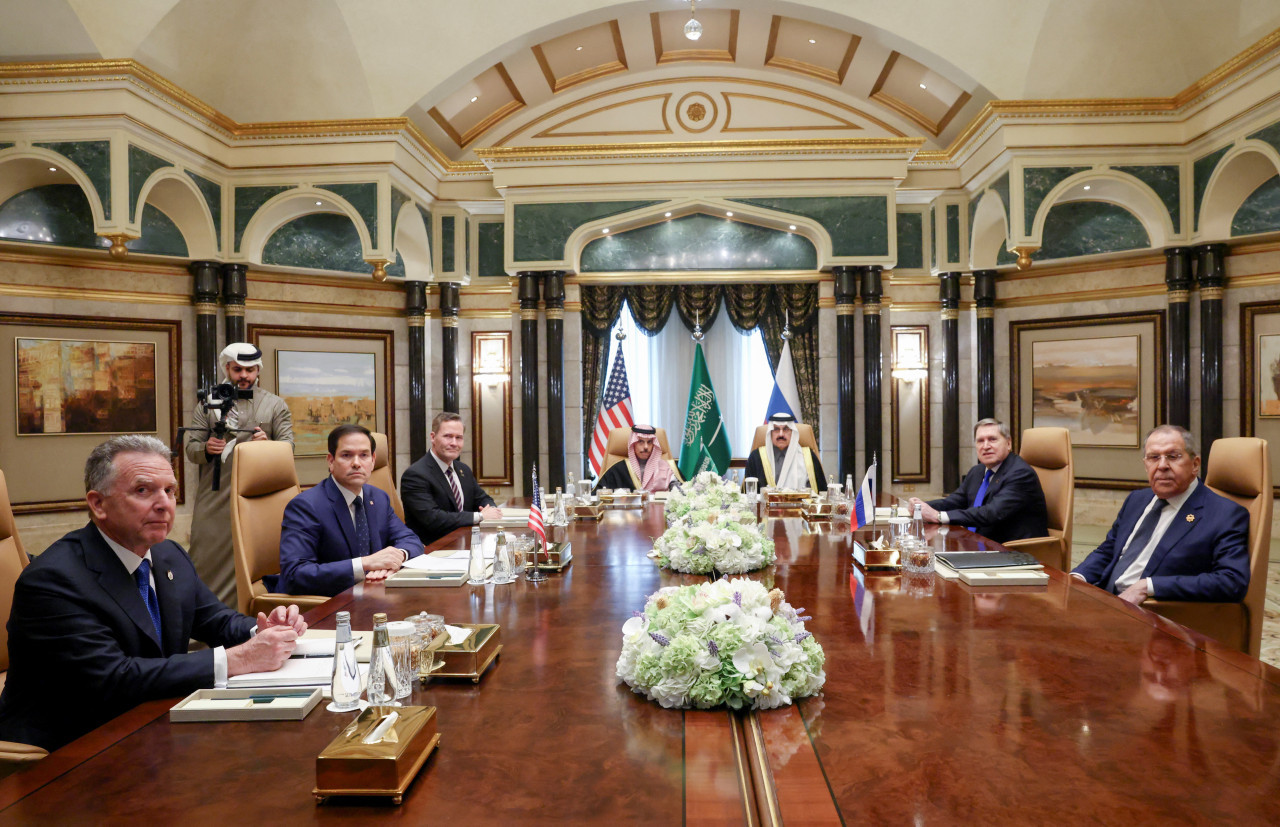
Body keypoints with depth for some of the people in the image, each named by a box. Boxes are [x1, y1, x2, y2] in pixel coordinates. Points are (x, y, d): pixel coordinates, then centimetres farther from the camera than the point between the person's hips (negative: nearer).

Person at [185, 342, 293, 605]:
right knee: (205, 559, 1)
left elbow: (288, 445, 3)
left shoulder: (275, 405, 11)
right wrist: (206, 449, -15)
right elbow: (191, 448, 9)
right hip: (214, 499, 1)